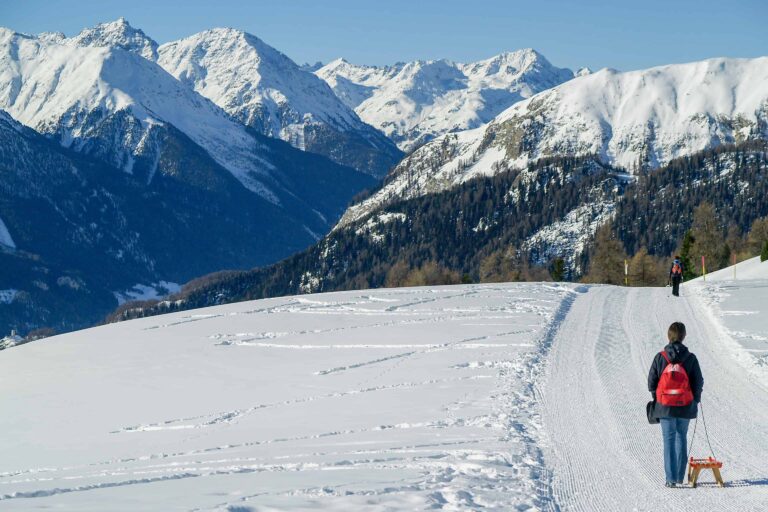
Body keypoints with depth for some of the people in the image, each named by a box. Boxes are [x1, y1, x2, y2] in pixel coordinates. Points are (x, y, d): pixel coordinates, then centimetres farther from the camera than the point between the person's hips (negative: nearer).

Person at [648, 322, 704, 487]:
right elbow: (698, 382, -1)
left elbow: (652, 381, -1)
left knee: (669, 440, 2)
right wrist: (695, 400, 16)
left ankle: (671, 478, -4)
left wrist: (656, 399, 15)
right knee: (681, 438, 16)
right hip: (685, 406, 1)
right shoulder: (690, 358, -5)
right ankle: (679, 478, 18)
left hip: (665, 406, -1)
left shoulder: (660, 357, -6)